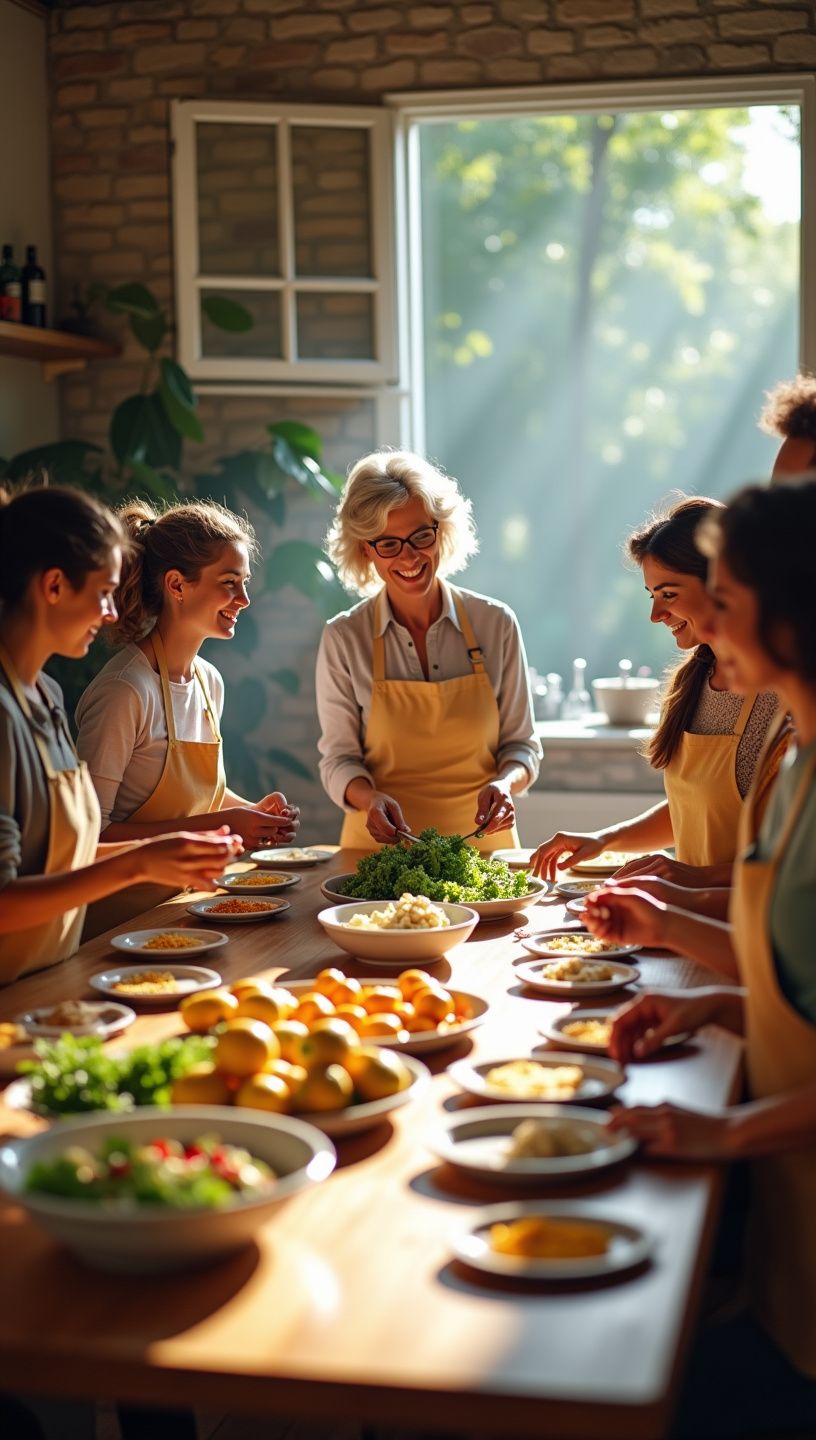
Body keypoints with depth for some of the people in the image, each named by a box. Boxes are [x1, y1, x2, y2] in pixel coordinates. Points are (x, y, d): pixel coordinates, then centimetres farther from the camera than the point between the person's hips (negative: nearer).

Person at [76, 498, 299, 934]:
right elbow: (91, 832, -20)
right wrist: (213, 826, -19)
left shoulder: (210, 682, 7)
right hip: (120, 922, -8)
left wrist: (251, 812, 3)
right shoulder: (125, 690, -18)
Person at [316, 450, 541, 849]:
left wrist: (504, 783, -14)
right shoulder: (343, 639, -1)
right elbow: (339, 760, 3)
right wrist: (371, 798, -18)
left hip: (481, 843, 1)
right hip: (381, 850, -1)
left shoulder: (495, 624, 1)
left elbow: (521, 744, 8)